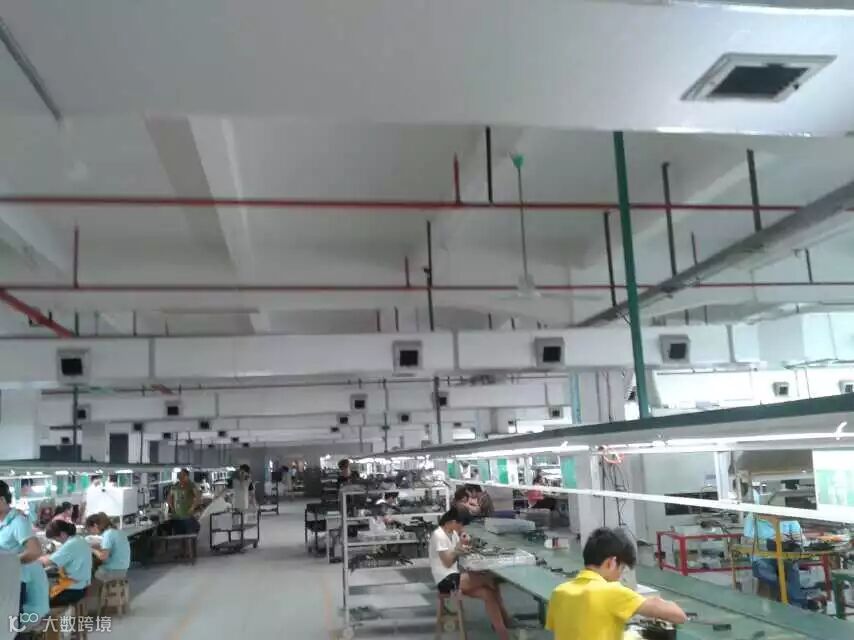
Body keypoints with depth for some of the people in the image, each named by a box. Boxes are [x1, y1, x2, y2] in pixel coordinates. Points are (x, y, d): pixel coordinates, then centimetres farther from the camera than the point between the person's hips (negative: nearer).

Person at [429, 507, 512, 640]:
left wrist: (463, 547, -6)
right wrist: (457, 549, -9)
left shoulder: (453, 533, 12)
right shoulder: (439, 535, -16)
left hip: (454, 577, 9)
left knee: (488, 594, -12)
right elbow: (447, 563, -18)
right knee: (489, 579, -19)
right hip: (446, 581, -9)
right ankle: (505, 618, -1)